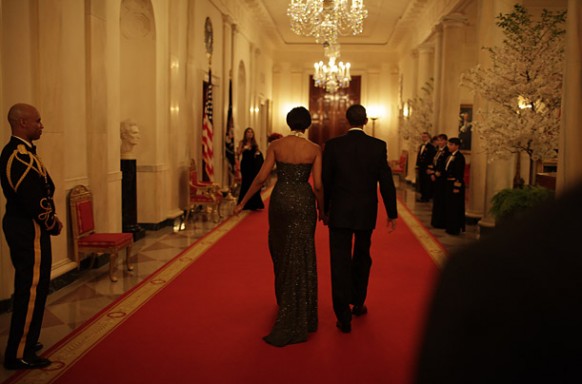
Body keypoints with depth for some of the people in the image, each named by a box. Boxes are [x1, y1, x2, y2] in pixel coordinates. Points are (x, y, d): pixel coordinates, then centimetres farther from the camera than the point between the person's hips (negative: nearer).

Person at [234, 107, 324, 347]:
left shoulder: (276, 145, -3)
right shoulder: (314, 149, -5)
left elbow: (261, 178, -6)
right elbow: (318, 185, -8)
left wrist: (242, 203, 2)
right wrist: (322, 210, 7)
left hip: (280, 200, 2)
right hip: (303, 203, -1)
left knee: (281, 252, 22)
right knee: (300, 258, 6)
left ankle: (285, 302, 41)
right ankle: (295, 321, 11)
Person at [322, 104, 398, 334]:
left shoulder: (333, 145, -5)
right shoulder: (378, 146, -5)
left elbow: (325, 181, -1)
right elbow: (386, 182, -4)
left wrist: (325, 209, 12)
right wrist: (392, 213, 5)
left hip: (339, 213, -1)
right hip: (366, 213, 2)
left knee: (340, 262, 2)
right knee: (362, 258, 20)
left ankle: (343, 317, 0)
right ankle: (358, 303, 34)